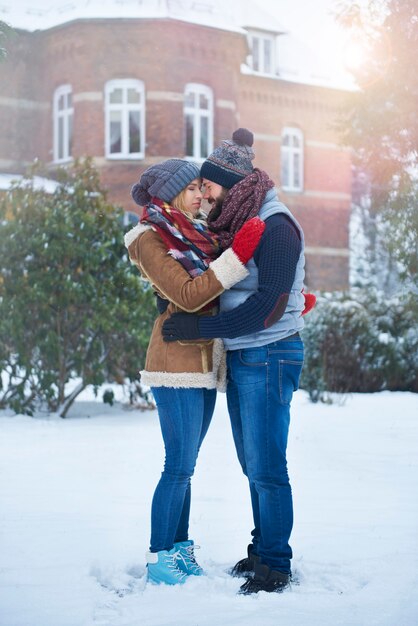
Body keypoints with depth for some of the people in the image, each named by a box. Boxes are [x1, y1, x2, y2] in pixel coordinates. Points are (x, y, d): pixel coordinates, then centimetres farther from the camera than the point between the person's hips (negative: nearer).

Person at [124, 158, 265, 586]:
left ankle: (180, 551, 18)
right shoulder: (150, 240, -7)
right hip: (178, 363, -7)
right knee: (179, 467, -6)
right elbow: (188, 296, -18)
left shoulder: (198, 232, 15)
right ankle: (158, 561, 3)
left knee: (183, 466, 12)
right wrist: (237, 256, -21)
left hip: (205, 362, 7)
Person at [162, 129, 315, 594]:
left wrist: (201, 327, -19)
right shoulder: (233, 224, 13)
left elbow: (267, 306, -21)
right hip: (240, 358, 9)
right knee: (252, 464, 12)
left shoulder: (275, 226, -15)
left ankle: (275, 565, 2)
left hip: (269, 358, -9)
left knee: (267, 469, -6)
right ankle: (261, 551, 21)